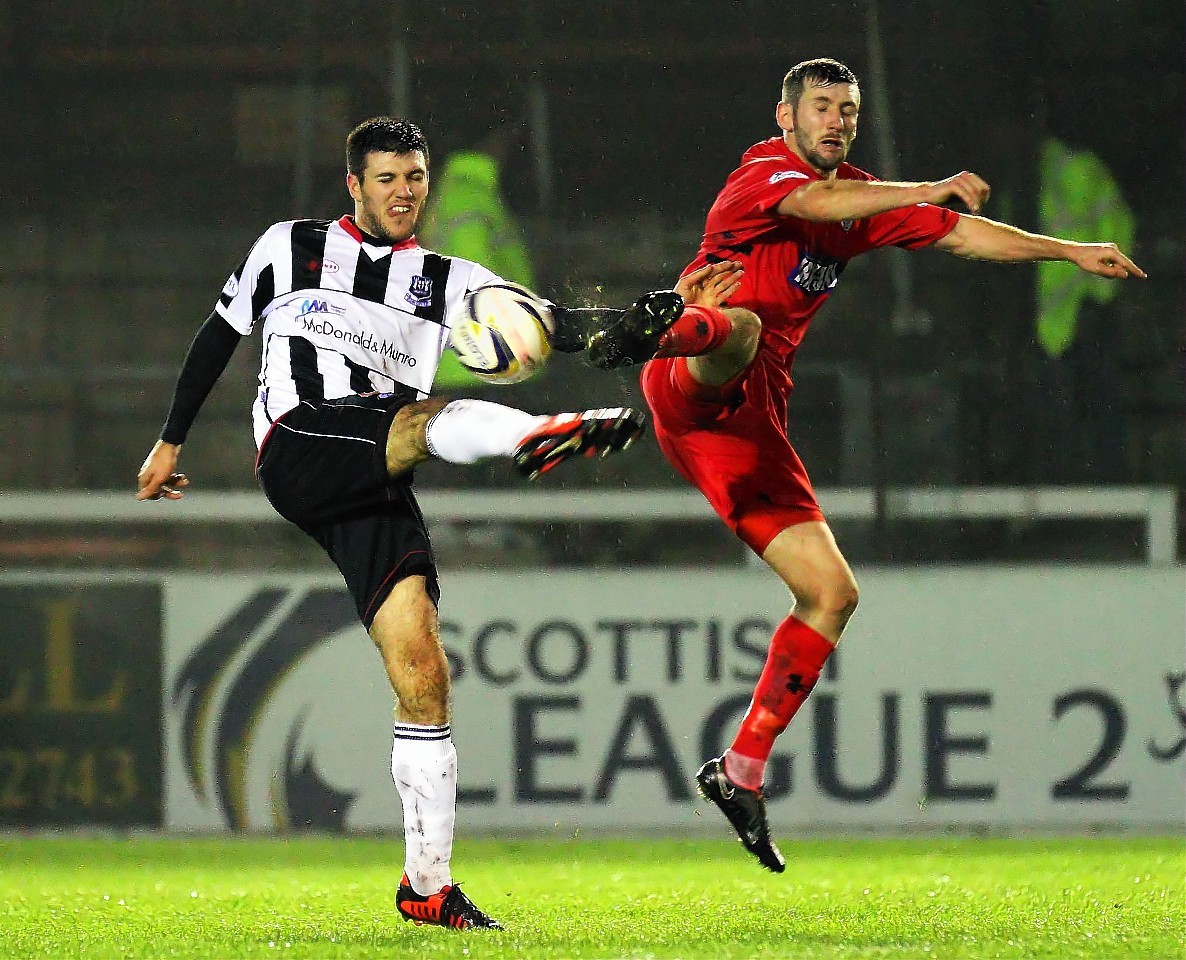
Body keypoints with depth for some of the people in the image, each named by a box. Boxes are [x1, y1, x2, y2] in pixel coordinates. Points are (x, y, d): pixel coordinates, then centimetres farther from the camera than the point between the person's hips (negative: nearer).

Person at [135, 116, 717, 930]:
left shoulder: (448, 282, 17)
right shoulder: (291, 247, 16)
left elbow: (552, 325, 4)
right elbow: (219, 337, 25)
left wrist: (627, 322, -14)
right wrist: (170, 442, 27)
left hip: (374, 490, 3)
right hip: (300, 448, -3)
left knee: (422, 668, -8)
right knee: (432, 418, -32)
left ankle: (428, 885, -5)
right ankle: (542, 435, -66)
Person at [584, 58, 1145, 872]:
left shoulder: (860, 196, 24)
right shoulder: (763, 173, 0)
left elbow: (962, 234, 30)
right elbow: (815, 205, -24)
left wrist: (1074, 252, 25)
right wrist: (931, 190, -31)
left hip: (753, 424, 8)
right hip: (696, 387, -8)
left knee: (831, 592, 4)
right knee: (741, 327, -43)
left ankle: (741, 772, 7)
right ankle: (644, 339, -79)